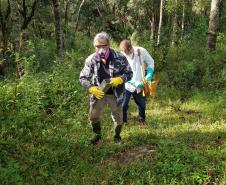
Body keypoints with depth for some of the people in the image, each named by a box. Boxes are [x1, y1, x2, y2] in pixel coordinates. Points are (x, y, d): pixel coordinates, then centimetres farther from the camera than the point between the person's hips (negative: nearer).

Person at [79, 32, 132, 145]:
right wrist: (91, 88, -25)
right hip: (98, 93, 1)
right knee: (93, 115, 8)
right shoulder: (91, 60, -13)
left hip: (115, 93, -1)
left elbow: (129, 73, -7)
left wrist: (120, 79, -28)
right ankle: (97, 135, 36)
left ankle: (117, 135, 43)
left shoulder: (119, 57, -17)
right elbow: (83, 77, -7)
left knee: (117, 116, 15)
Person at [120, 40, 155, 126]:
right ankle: (123, 122, 23)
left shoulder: (141, 51, -17)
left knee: (142, 104, 18)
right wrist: (135, 83, -26)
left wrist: (149, 75, -14)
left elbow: (150, 62, -2)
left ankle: (142, 119, 44)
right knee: (123, 105, -2)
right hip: (127, 85, -2)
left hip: (140, 85, 2)